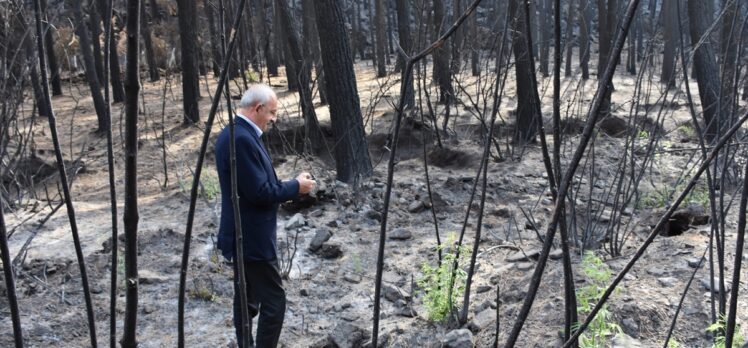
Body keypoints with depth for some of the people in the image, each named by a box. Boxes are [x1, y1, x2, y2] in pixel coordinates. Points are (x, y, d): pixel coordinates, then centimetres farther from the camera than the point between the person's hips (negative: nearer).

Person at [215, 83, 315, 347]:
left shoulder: (232, 133, 10)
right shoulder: (242, 138, -22)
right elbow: (259, 193, -23)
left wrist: (288, 186, 8)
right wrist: (296, 186, -11)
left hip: (242, 235, 11)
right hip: (252, 238, -11)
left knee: (246, 300, 17)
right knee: (274, 301, -4)